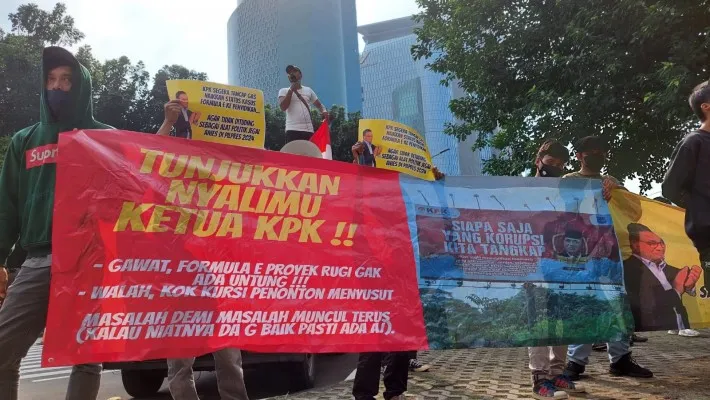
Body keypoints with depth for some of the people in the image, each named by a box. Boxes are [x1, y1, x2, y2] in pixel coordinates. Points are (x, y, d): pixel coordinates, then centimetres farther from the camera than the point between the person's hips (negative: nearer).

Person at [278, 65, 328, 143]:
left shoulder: (308, 90, 19)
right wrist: (291, 89, -7)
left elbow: (319, 105, 24)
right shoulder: (284, 91, 9)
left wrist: (324, 111, 0)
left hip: (309, 130, 4)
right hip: (293, 130, -4)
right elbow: (283, 107, -8)